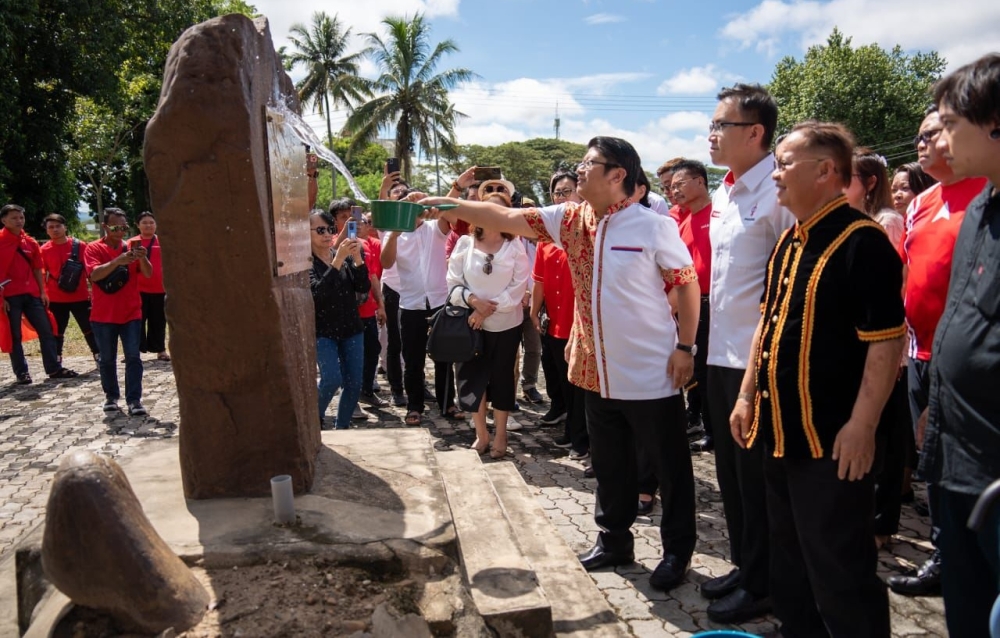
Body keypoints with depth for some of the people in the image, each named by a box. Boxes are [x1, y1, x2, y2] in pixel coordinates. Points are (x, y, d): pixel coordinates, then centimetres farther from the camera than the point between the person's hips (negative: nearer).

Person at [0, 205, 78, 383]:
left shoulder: (30, 242, 10)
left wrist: (42, 291, 7)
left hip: (31, 294, 5)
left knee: (46, 330, 5)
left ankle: (54, 368, 11)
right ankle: (21, 372, 11)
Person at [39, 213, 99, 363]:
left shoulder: (80, 246, -4)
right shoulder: (44, 250, -1)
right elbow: (42, 275, 5)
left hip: (80, 297, -1)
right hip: (55, 299, 1)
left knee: (89, 329, 7)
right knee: (56, 333, 9)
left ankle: (99, 358, 18)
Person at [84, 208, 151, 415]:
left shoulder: (132, 247, 4)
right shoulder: (94, 248, -3)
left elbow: (148, 273, -4)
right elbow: (94, 274, -20)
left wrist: (142, 258, -25)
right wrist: (117, 261, -35)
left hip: (131, 313, 1)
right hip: (103, 315, -1)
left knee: (133, 357, -5)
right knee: (107, 359, 9)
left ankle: (134, 400, -4)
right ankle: (111, 396, 23)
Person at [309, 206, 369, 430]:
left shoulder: (345, 256, 4)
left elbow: (364, 287, -6)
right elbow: (317, 291, -26)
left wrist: (357, 258, -21)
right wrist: (338, 260, -32)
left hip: (351, 329, 5)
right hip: (322, 331, -4)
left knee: (354, 384, 3)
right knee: (332, 380, -17)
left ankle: (341, 428, 20)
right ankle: (316, 417, 12)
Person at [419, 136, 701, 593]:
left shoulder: (654, 226, -12)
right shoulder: (570, 219, 2)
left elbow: (688, 284, -8)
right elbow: (505, 217, -1)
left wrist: (685, 347, -12)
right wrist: (448, 206, -7)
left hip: (651, 373, -5)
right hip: (597, 371, 6)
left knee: (670, 467, 9)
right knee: (608, 464, 19)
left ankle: (677, 550, 26)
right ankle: (614, 539, 37)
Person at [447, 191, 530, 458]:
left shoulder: (515, 246, -6)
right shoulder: (464, 243, -3)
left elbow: (518, 288, -10)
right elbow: (452, 283, -2)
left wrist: (488, 309, -16)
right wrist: (472, 299, -20)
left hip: (506, 324, -1)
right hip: (472, 323, 1)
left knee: (501, 378, 9)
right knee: (472, 378, 5)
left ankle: (500, 435, 23)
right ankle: (481, 434, 21)